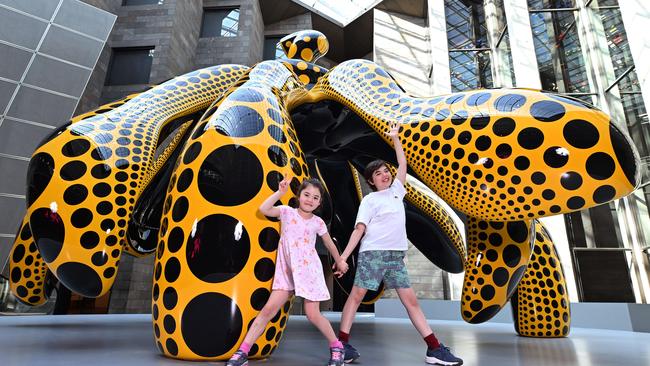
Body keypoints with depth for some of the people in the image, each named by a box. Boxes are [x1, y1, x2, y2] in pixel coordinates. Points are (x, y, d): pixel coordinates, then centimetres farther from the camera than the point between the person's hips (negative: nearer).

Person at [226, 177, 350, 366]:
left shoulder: (318, 222, 0)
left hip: (309, 271, -1)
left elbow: (330, 244, 15)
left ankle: (336, 347, 21)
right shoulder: (287, 212, -2)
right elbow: (263, 209, -20)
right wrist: (280, 192, -21)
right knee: (269, 309, -4)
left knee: (313, 315, -3)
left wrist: (339, 262, 25)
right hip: (287, 271, 1)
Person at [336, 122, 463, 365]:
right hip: (372, 252, -5)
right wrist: (344, 255, -12)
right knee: (356, 295, -4)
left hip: (396, 255, 5)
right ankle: (343, 344, 3)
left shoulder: (397, 189, 17)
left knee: (411, 300, 5)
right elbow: (359, 230, -4)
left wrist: (395, 138, 21)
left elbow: (403, 164, 19)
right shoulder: (370, 200, 2)